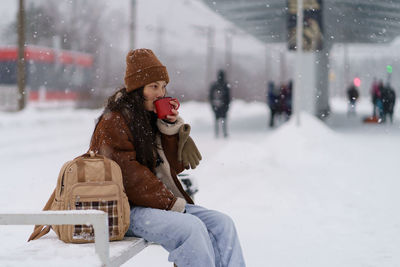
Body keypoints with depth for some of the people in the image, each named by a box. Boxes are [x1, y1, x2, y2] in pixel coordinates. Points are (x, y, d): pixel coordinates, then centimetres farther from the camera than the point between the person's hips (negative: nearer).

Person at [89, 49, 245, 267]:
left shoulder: (153, 117, 16)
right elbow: (129, 177, -17)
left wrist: (172, 127, 0)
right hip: (128, 210, -8)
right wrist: (170, 204, -19)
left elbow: (176, 166, 14)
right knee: (192, 227, -30)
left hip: (167, 202, 8)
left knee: (222, 223, -11)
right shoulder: (113, 124, -9)